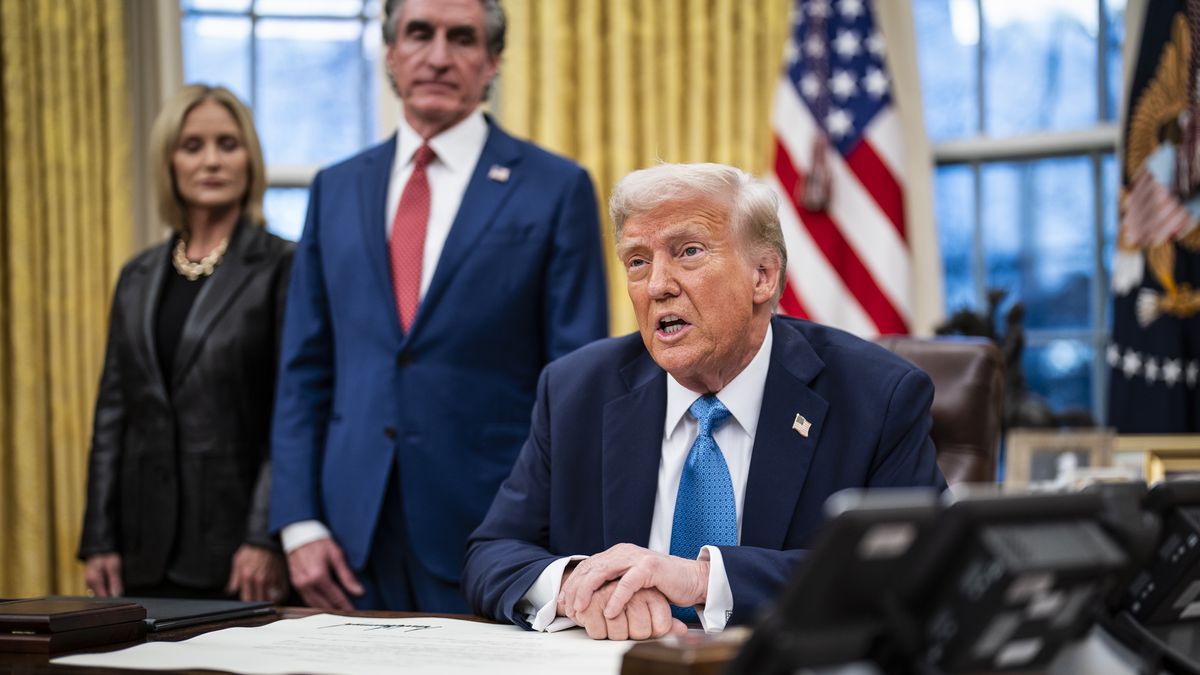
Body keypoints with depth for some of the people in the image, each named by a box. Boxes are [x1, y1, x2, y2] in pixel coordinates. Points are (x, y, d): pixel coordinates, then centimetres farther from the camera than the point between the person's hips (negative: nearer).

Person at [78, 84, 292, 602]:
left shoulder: (281, 268, -3)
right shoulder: (138, 277, 13)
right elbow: (112, 413, 14)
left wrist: (267, 540, -15)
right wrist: (98, 540, 8)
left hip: (236, 544, -5)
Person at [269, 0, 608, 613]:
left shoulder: (556, 189, 0)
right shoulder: (337, 190, 12)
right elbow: (305, 370, 11)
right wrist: (299, 523, 2)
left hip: (493, 532, -3)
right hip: (354, 536, 3)